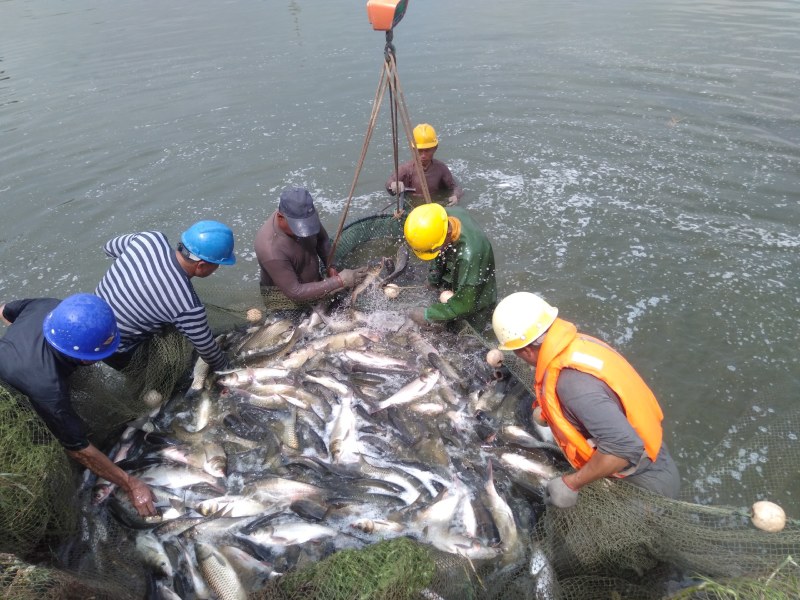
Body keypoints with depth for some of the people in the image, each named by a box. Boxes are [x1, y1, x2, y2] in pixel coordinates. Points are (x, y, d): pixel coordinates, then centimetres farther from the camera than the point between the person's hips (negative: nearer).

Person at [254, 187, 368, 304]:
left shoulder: (308, 215, -17)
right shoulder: (271, 250, -34)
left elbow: (322, 239, 5)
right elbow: (295, 293, -31)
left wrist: (330, 266, -11)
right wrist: (339, 281, -33)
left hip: (313, 284, 6)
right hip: (286, 300, -6)